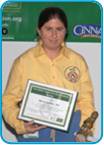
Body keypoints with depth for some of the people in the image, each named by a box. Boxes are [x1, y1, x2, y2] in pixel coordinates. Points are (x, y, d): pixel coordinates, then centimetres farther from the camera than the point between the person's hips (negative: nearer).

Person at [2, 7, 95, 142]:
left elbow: (86, 99, 4)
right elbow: (9, 100, 1)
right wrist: (21, 125, -14)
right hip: (33, 130, -1)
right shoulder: (23, 61, 1)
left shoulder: (78, 61, 6)